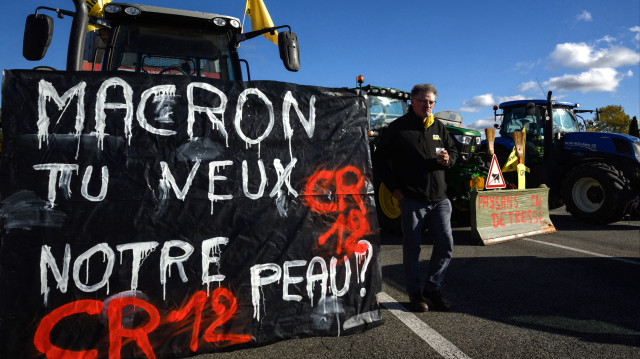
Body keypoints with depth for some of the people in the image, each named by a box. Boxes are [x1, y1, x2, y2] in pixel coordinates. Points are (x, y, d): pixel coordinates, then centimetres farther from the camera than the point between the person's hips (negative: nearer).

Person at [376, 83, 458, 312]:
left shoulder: (439, 128, 13)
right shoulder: (398, 128, -1)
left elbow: (453, 150, 23)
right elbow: (382, 159, -1)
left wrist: (448, 160, -2)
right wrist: (394, 188, -7)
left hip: (439, 199, 5)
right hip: (411, 199, -4)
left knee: (445, 245, 4)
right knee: (412, 248, 5)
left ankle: (433, 288, 22)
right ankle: (415, 293, 20)